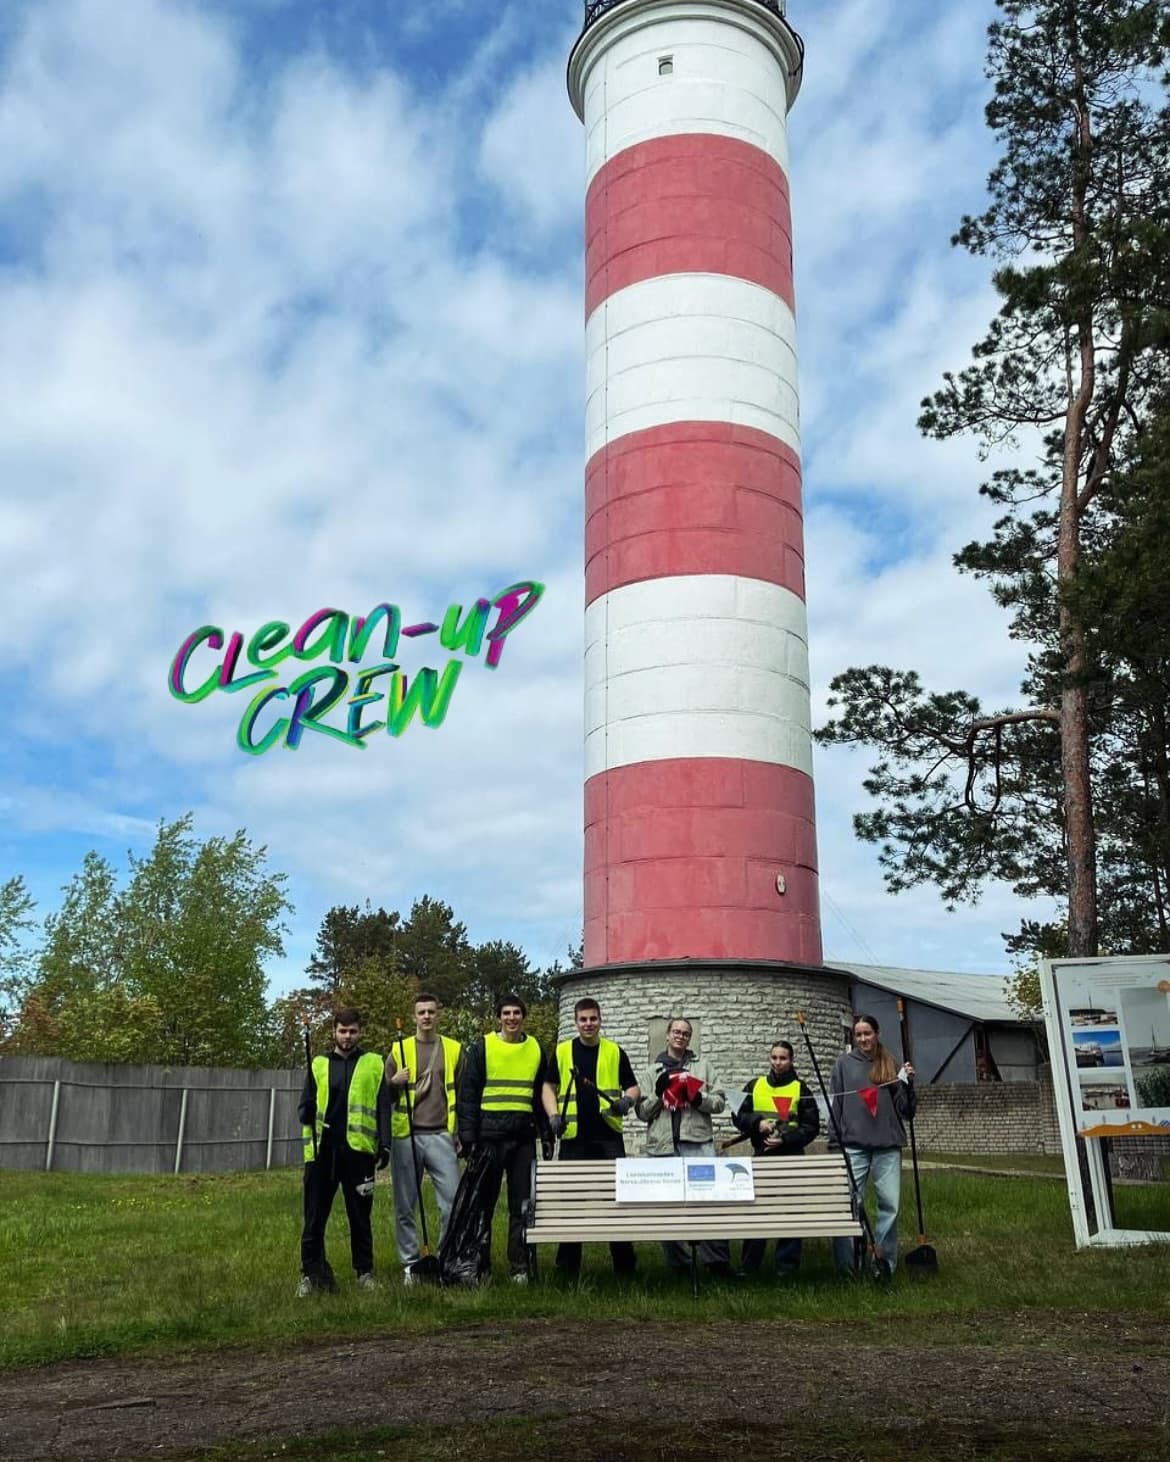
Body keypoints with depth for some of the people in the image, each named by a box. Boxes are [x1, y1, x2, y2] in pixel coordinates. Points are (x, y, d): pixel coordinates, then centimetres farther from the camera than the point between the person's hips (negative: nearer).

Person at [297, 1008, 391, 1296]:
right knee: (314, 1216, 3)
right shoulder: (318, 1064, 12)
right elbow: (305, 1106, 9)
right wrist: (307, 1113, -14)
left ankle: (365, 1272, 19)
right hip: (321, 1150, 1)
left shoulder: (374, 1064, 8)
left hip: (358, 1150, -1)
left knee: (360, 1215, 8)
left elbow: (383, 1107, 5)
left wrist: (384, 1144, -4)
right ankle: (310, 1274, 14)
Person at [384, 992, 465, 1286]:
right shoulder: (399, 1050, 7)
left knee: (453, 1203, -4)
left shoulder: (454, 1049, 9)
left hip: (441, 1136, 0)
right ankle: (409, 1264, 18)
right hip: (406, 1138, 0)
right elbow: (384, 1095, 12)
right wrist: (394, 1083, -9)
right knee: (405, 1206, 6)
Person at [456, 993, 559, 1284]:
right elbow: (467, 1094, -1)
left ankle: (520, 1267, 13)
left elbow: (544, 1088, 17)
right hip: (489, 1136, -2)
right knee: (483, 1202, 4)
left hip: (523, 1138, 3)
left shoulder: (536, 1049, 10)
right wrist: (468, 1136, -6)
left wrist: (550, 1121, 7)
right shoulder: (482, 1047, 0)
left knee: (522, 1204, 5)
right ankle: (479, 1264, 15)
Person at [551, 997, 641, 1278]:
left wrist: (627, 1101, -12)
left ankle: (624, 1263, 13)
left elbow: (633, 1087, 9)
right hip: (574, 1136, 0)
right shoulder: (561, 1051, 6)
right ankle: (567, 1265, 17)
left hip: (608, 1135, 0)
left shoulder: (615, 1052, 6)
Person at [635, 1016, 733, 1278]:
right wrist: (658, 1093, -7)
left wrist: (699, 1098, -11)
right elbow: (642, 1112, 10)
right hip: (662, 1146, 1)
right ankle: (677, 1264, 14)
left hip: (698, 1144, -1)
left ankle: (717, 1259, -3)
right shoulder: (654, 1070, 13)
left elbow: (720, 1102, 7)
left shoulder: (702, 1065, 13)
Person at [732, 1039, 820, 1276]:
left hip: (791, 1159, -2)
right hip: (760, 1157, 2)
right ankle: (749, 1265, 14)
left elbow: (811, 1127, -2)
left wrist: (785, 1139, -15)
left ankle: (787, 1265, 12)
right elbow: (738, 1117, 7)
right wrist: (757, 1122, -12)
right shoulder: (754, 1086, 9)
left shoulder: (801, 1090, 2)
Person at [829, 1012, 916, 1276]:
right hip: (853, 1144, -1)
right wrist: (834, 1142, -1)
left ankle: (886, 1262, 14)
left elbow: (906, 1111, 8)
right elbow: (834, 1105, 5)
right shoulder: (844, 1064, 6)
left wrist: (908, 1084, -8)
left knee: (890, 1204, 2)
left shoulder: (891, 1065, 9)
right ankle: (846, 1263, 5)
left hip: (888, 1145, 2)